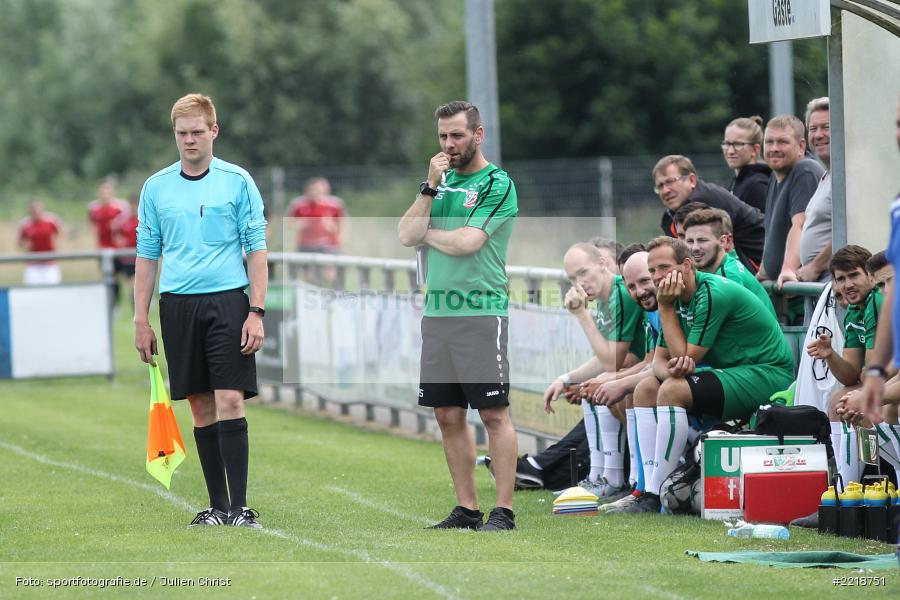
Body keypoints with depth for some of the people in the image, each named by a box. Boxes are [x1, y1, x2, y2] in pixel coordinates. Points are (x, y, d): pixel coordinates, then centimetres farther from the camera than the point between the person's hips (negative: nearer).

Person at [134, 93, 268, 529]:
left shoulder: (237, 182, 1)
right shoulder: (156, 187, 9)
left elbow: (256, 249, 1)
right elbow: (147, 255, 12)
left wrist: (256, 312, -7)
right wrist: (141, 321, 8)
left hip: (227, 301, -3)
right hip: (177, 306, 3)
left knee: (230, 402, -11)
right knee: (201, 407, 6)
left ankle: (240, 508, -11)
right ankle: (218, 507, 12)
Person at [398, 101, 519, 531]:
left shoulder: (497, 184, -4)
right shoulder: (442, 180, 16)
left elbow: (466, 242, -14)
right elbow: (407, 236, 5)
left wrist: (426, 232, 3)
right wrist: (429, 187, -3)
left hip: (481, 313, -7)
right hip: (437, 312, 7)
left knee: (494, 413, -6)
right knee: (448, 415, 7)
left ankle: (504, 510, -5)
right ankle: (466, 508, 14)